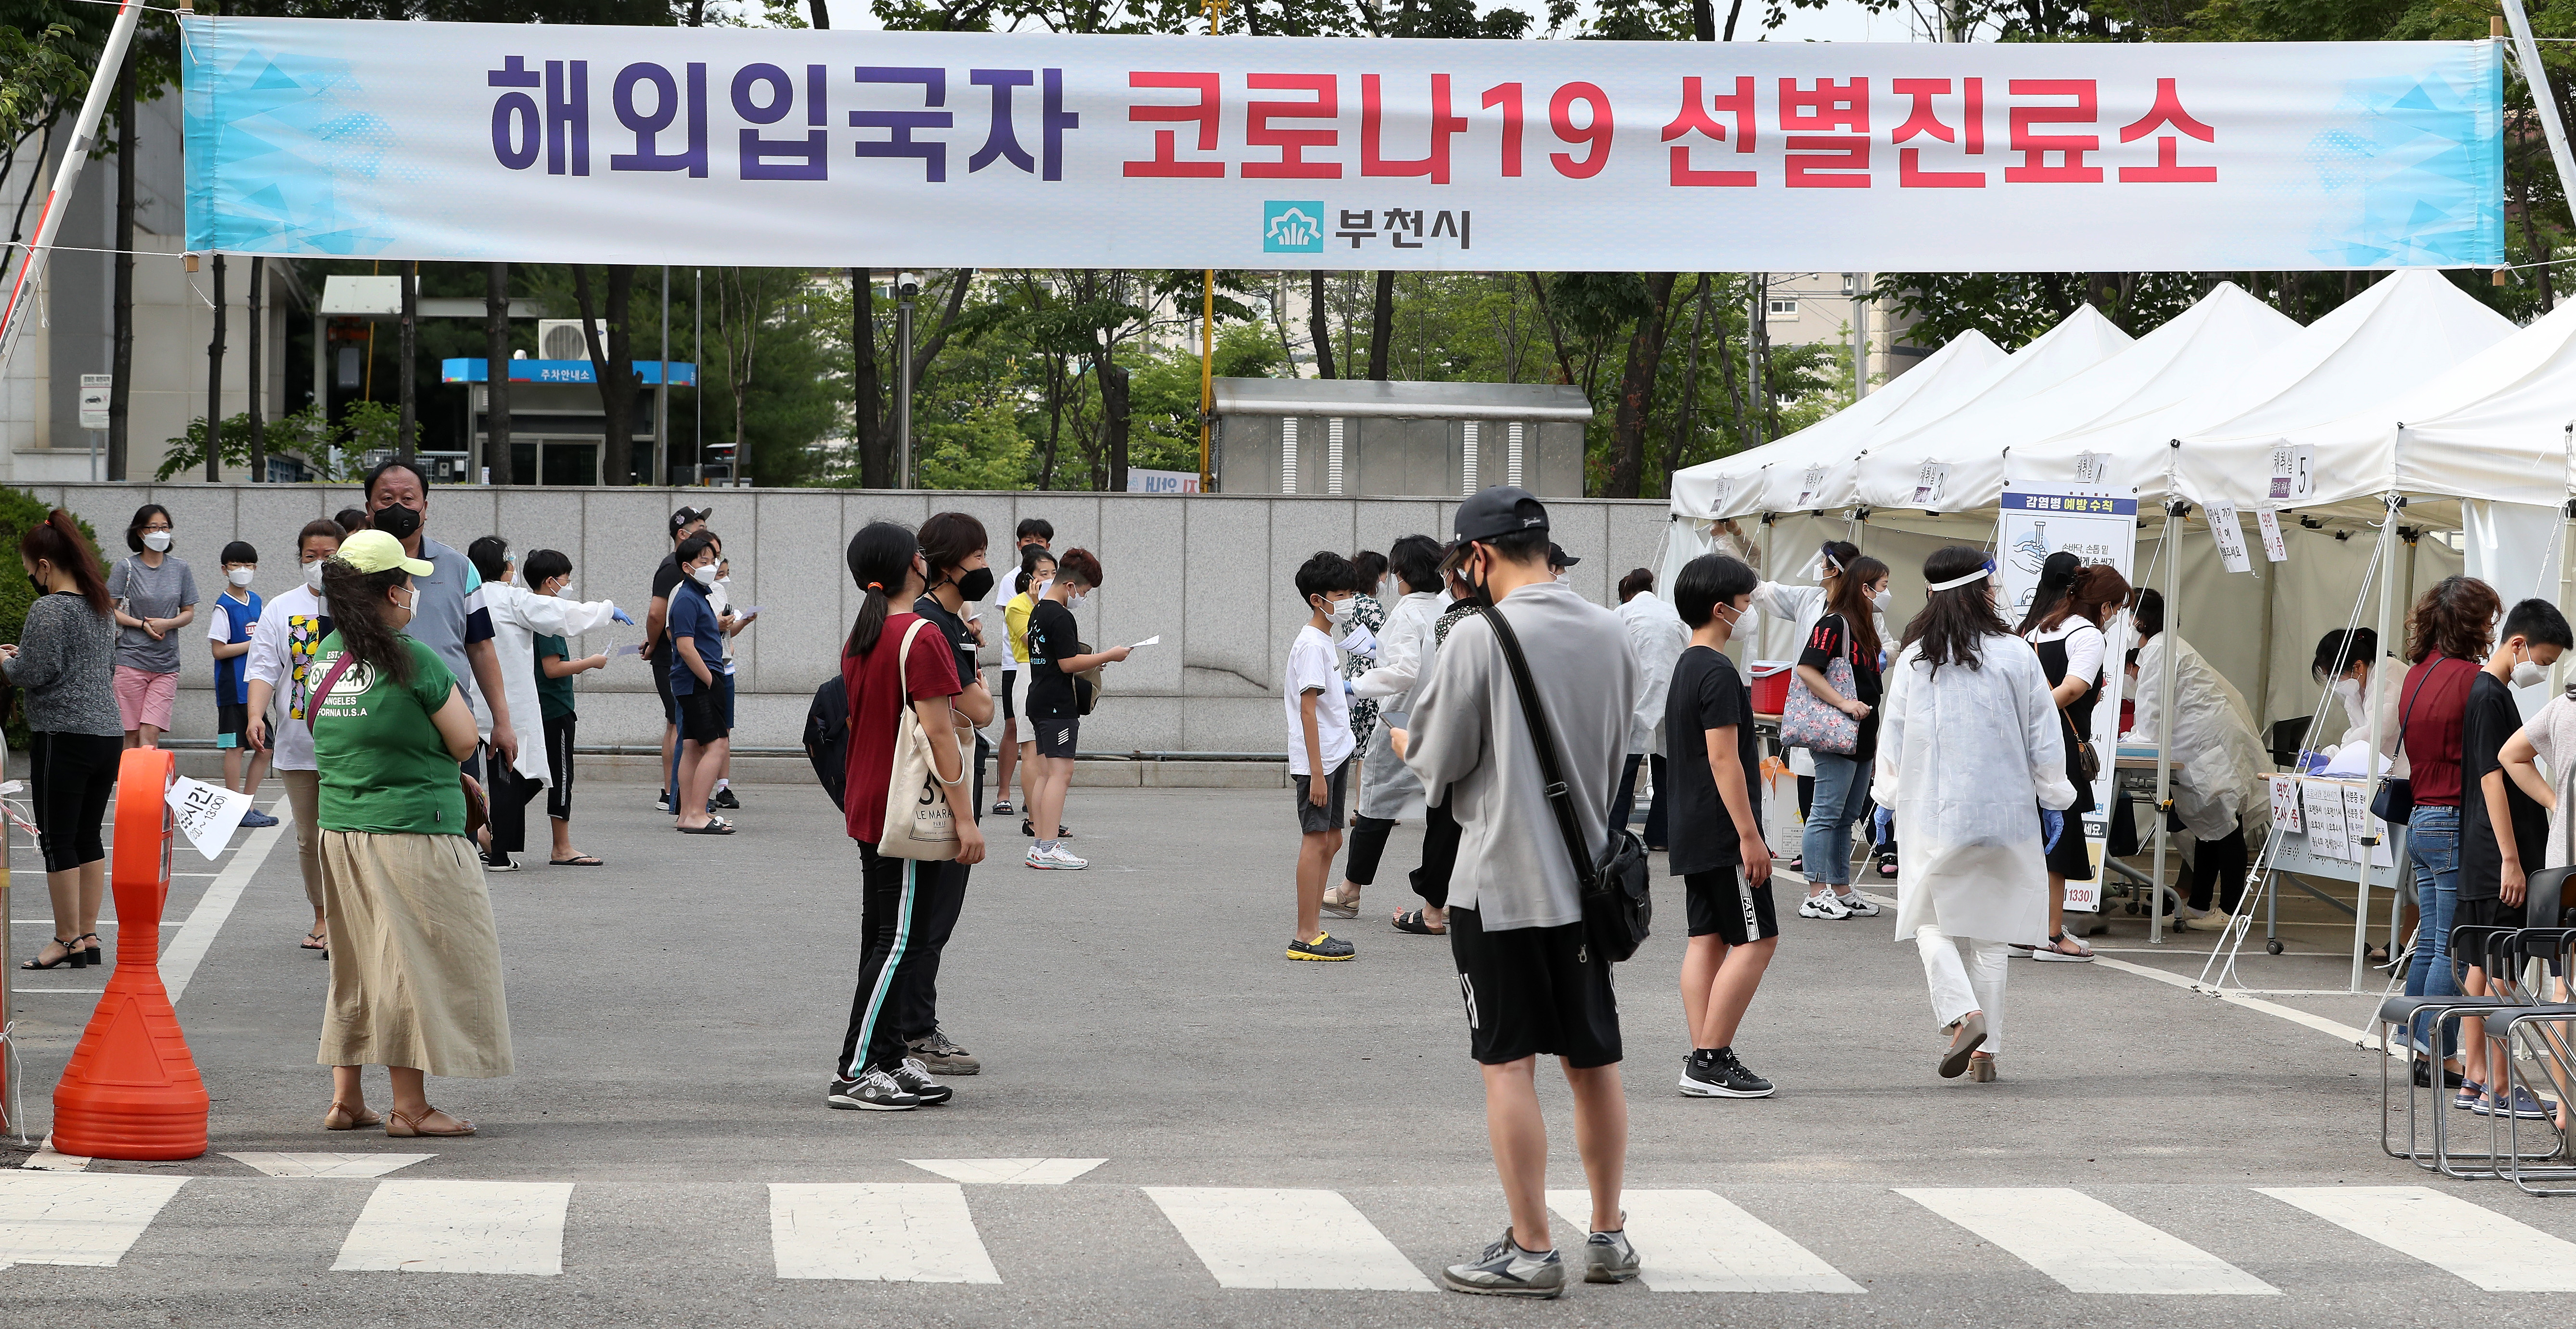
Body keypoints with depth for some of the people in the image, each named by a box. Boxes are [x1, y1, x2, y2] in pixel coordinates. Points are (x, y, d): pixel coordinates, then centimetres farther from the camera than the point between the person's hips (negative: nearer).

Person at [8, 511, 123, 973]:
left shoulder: (49, 609, -13)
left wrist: (7, 661, 5)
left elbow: (34, 674, -16)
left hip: (63, 736, -8)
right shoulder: (102, 606, 12)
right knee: (89, 837, 13)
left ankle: (67, 939, 3)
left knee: (58, 840, 0)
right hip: (109, 732, 8)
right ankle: (89, 936, 15)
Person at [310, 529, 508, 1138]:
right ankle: (410, 1106, 3)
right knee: (414, 959, 1)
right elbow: (465, 741, -10)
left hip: (340, 829, 7)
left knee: (357, 965, 16)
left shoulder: (327, 655, 8)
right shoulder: (413, 660, -15)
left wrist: (442, 777, 20)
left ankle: (345, 1099, 18)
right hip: (411, 831, -7)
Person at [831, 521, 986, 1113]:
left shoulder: (859, 640, 12)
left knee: (883, 936, 13)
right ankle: (854, 1073, -10)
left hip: (867, 807, 9)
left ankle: (887, 1060, 16)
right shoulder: (921, 639, -15)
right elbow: (937, 732, -18)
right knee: (900, 940, -7)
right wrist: (964, 816, -17)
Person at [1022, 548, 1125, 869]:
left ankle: (1039, 843, 12)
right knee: (1061, 773, -11)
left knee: (1046, 773, 12)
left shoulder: (1039, 612, 15)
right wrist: (1108, 656, -11)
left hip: (1039, 704, 11)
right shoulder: (1061, 617, -16)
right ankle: (1049, 847, -16)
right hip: (1058, 706, -11)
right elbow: (1069, 663, -21)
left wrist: (1088, 661, 20)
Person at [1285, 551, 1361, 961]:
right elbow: (1308, 708, -19)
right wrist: (1316, 772, -22)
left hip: (1334, 755, 10)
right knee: (1316, 840, -8)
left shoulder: (1325, 641, 17)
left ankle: (1311, 932, 16)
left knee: (1329, 840, 12)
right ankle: (1306, 936, -6)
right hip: (1317, 759, -10)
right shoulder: (1311, 644, -14)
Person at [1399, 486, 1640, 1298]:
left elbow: (1440, 763, -9)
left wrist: (1407, 743, 12)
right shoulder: (1608, 632, 5)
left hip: (1500, 880, -6)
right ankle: (1609, 1237, 20)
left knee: (1509, 1064, -2)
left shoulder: (1480, 637, -14)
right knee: (1593, 1062, 13)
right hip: (1585, 878, 6)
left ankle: (1530, 1252, -1)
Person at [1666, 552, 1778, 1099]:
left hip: (1691, 832, 10)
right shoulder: (1719, 674, -16)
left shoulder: (1685, 669, 16)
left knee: (1707, 940, 8)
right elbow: (1724, 759, -21)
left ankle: (1702, 1062, 6)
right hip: (1723, 833, -10)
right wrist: (1750, 836, -21)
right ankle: (1711, 1060, -10)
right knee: (1756, 938, -7)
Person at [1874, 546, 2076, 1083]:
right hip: (2003, 813, 1)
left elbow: (1892, 737, 4)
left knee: (1932, 922, 8)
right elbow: (2043, 737, 1)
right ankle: (1985, 1050, 11)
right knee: (1988, 933, 10)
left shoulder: (1913, 660, -3)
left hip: (1932, 813, -1)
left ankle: (1962, 1014, -17)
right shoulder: (2016, 656, -4)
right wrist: (2053, 801, 13)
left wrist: (1893, 796, 19)